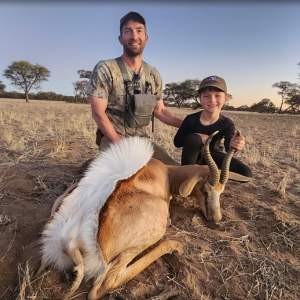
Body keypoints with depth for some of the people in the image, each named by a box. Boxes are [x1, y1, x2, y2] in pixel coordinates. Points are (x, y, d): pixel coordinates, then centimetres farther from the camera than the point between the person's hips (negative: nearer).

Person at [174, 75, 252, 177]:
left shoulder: (227, 124, -15)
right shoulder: (191, 119, -19)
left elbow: (228, 148, -32)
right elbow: (177, 142, -16)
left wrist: (233, 145, -59)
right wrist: (198, 137, -32)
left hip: (212, 156, 3)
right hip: (194, 157, -2)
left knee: (246, 173, -14)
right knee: (192, 138, -35)